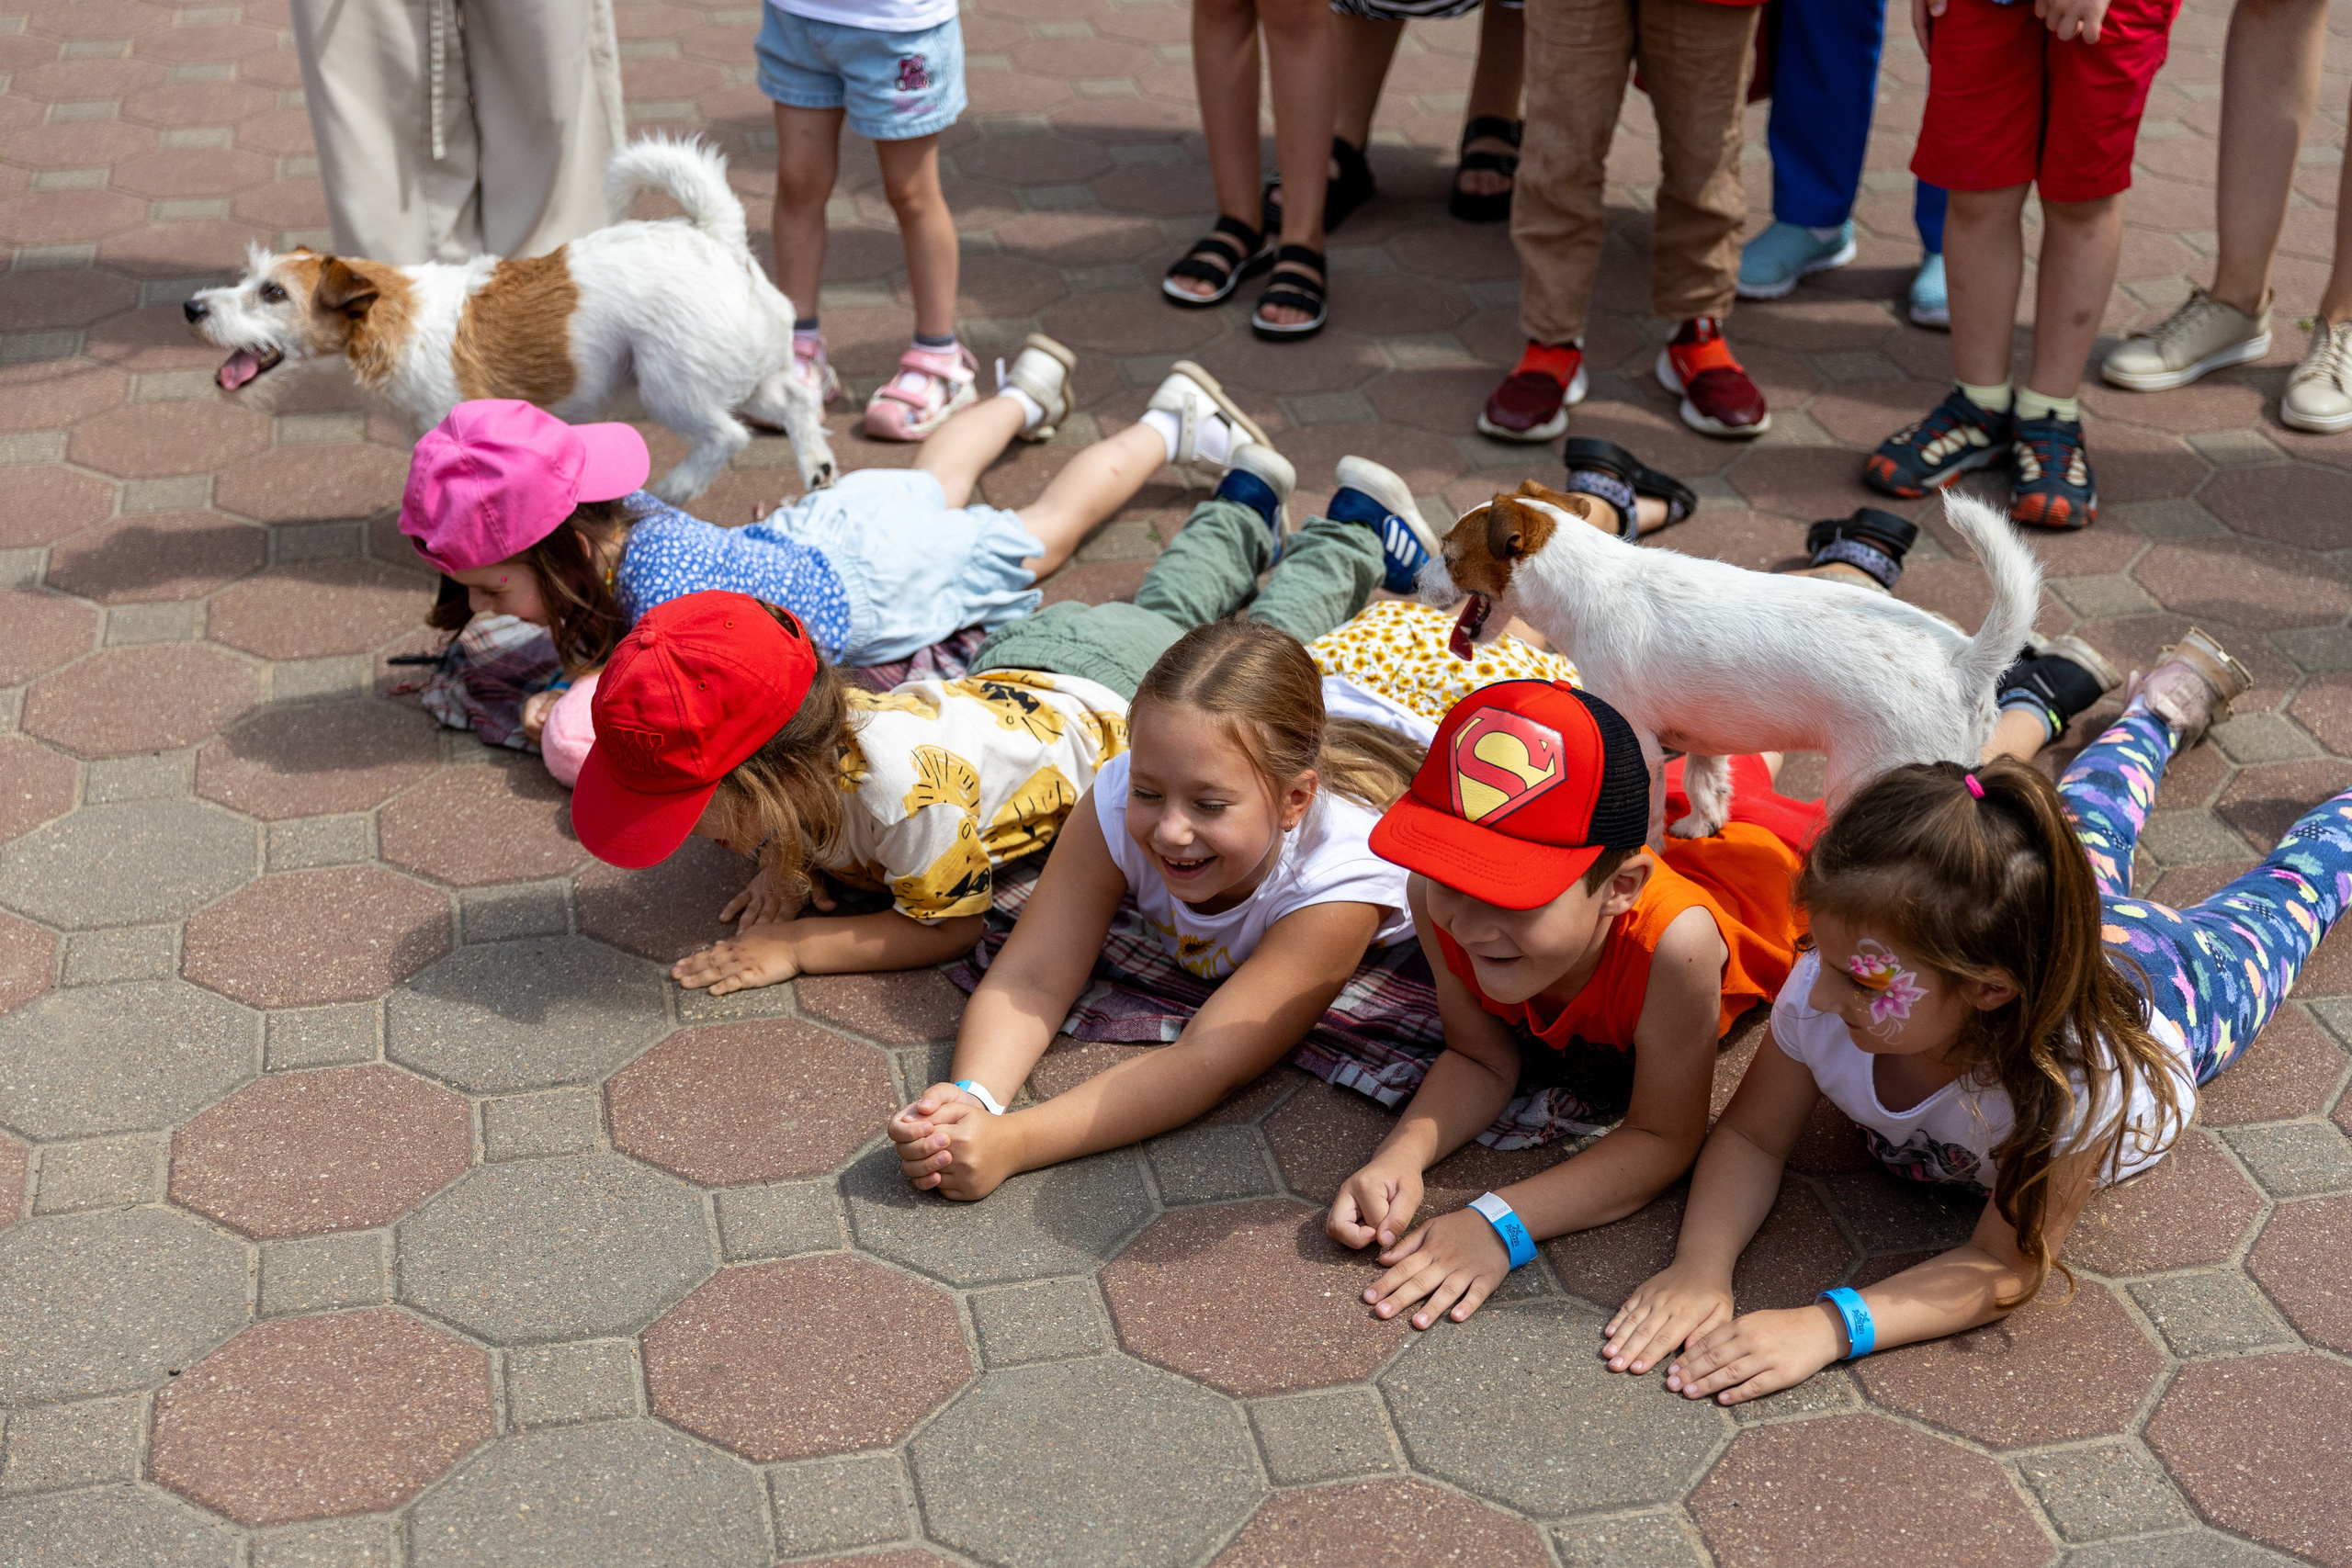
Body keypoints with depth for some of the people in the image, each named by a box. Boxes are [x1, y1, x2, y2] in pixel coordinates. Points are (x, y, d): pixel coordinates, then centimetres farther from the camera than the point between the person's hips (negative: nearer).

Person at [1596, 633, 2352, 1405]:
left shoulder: (2077, 1080, -54)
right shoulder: (1821, 995, -44)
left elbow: (2006, 1268, -45)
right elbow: (1751, 1137, -29)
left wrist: (1830, 1326, -60)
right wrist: (1701, 1264, -51)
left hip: (2167, 974, -3)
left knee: (2285, 889, 30)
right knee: (2088, 817, 37)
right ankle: (2167, 704, 64)